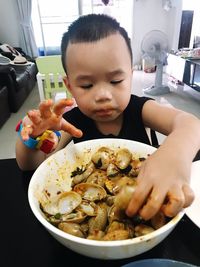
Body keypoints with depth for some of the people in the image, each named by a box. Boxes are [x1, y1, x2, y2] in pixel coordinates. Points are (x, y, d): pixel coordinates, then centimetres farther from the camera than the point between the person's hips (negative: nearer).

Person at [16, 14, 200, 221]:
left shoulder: (139, 109, -14)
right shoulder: (73, 122, -12)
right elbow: (30, 166, -11)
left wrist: (176, 152, -51)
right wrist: (33, 138, -32)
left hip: (143, 198, 1)